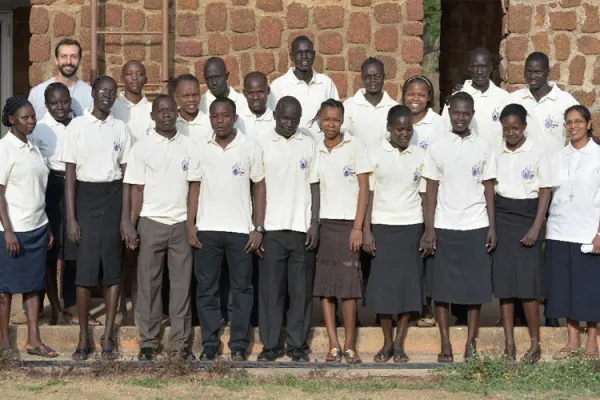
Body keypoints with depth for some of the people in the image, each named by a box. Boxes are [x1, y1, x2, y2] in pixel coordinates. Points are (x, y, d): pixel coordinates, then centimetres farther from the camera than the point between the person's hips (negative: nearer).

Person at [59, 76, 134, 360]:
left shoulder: (121, 129, 4)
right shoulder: (77, 127, -1)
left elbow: (126, 176, 3)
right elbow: (70, 174, -1)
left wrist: (125, 217, -4)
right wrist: (71, 217, -7)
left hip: (114, 197, 2)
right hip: (86, 196, -2)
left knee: (113, 267, 3)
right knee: (85, 268, -4)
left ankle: (108, 337, 10)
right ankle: (83, 337, 5)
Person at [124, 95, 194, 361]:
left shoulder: (189, 146, 6)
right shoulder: (142, 148, 1)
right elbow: (137, 190, 1)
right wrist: (131, 225, -5)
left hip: (182, 223, 1)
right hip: (151, 222, -1)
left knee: (182, 284, 3)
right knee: (148, 283, 2)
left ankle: (180, 341, 8)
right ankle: (148, 341, 8)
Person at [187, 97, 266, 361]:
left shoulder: (250, 147, 0)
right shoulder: (201, 147, 5)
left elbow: (259, 188, 2)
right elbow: (195, 187, 8)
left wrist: (258, 228, -3)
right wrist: (190, 225, 0)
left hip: (241, 230, -2)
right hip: (206, 230, 2)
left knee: (241, 288, 2)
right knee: (206, 289, 4)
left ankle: (239, 346, 8)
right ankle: (209, 344, 11)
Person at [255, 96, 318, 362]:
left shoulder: (310, 144, 6)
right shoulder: (261, 143, 4)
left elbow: (315, 186, 7)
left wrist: (314, 223, -2)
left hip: (302, 228, 1)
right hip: (271, 228, -1)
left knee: (301, 290, 2)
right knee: (270, 289, 0)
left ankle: (297, 345, 10)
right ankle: (270, 345, 7)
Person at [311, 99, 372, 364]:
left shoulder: (355, 146, 0)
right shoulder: (314, 150, 9)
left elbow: (364, 188, -1)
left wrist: (358, 227, -7)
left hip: (347, 224, -3)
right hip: (321, 223, 3)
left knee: (347, 285, -5)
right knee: (324, 285, 1)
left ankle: (349, 345, 3)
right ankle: (333, 345, 5)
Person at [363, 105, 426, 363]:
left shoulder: (420, 156, 5)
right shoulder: (376, 154, 1)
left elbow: (424, 195, 8)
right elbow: (368, 194, 2)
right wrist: (366, 231, -4)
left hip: (411, 226, 1)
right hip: (383, 226, -1)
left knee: (408, 284, 0)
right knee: (383, 285, -1)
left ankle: (399, 344, 8)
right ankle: (387, 342, 10)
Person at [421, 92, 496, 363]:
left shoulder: (483, 147, 5)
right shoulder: (438, 147, 4)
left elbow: (489, 189, 7)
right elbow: (431, 190, 4)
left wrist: (492, 226, 0)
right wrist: (429, 229, -2)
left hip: (476, 227, 0)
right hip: (445, 227, 0)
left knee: (476, 286, 1)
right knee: (442, 288, -1)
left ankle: (471, 344, 9)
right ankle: (445, 345, 6)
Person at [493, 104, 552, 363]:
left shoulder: (537, 153, -4)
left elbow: (545, 192, -3)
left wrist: (535, 228, -9)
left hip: (527, 217, -3)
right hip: (501, 218, 3)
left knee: (527, 281, -7)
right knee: (503, 279, 2)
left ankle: (535, 343, 4)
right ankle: (509, 343, 9)